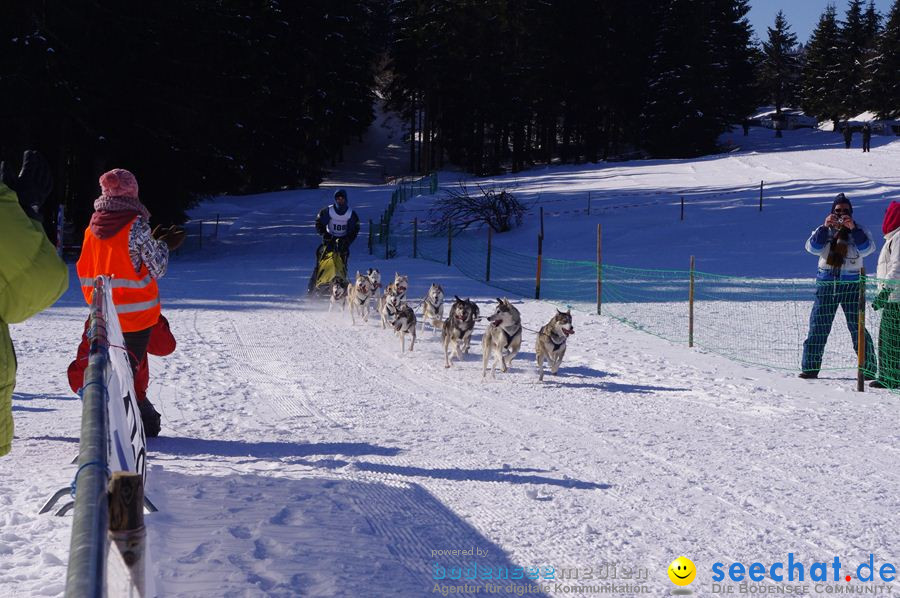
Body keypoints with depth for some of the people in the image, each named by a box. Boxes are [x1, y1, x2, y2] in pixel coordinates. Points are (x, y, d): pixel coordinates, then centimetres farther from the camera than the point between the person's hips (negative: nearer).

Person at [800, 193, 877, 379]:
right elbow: (812, 247, -5)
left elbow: (866, 248, -10)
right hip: (826, 284, 2)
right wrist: (825, 227, -16)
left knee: (857, 328, -6)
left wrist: (853, 229, -20)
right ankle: (810, 367, 8)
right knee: (818, 326, 1)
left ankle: (869, 368, 0)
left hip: (851, 285, -2)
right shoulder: (824, 231, 12)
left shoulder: (859, 231, 8)